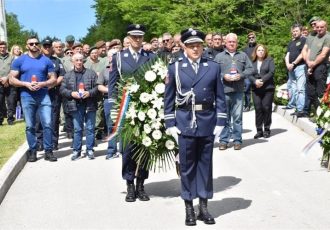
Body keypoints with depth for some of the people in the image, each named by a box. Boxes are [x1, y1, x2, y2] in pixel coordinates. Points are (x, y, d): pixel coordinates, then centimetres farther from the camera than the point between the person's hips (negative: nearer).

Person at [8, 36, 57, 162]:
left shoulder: (46, 60, 8)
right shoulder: (19, 60, 5)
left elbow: (53, 79, 8)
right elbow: (12, 79, 3)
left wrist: (42, 84, -12)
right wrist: (26, 84, -12)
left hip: (43, 96, 0)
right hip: (27, 96, 0)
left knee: (47, 124, -7)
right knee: (30, 126, 4)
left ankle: (48, 151, 1)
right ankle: (32, 151, 13)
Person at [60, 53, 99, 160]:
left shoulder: (91, 73, 6)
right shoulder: (68, 75, 9)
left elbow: (97, 87, 1)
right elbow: (62, 89, 5)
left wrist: (90, 93, -15)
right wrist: (71, 93, -11)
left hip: (90, 104, -1)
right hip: (76, 105, 1)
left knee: (90, 128, 2)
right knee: (77, 129, 6)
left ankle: (90, 150, 10)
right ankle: (76, 150, 12)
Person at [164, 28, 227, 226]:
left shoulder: (213, 67, 4)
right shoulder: (175, 68, 2)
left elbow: (220, 97, 5)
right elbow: (169, 99, 4)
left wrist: (220, 122, -1)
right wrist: (170, 124, -2)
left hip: (208, 123, 1)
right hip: (185, 123, -1)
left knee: (205, 164, 8)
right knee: (187, 165, 4)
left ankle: (204, 207, 18)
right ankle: (189, 208, 14)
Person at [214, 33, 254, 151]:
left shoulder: (243, 56, 15)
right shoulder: (219, 56, 10)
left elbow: (250, 69, 9)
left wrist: (241, 75, -7)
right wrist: (224, 76, -12)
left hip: (238, 91, 1)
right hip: (223, 90, -1)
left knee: (237, 117, 1)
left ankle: (237, 140, 8)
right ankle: (224, 140, 9)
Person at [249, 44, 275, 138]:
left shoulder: (269, 60, 7)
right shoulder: (252, 62, 13)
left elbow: (271, 72, -5)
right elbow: (249, 74, 3)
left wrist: (262, 80, -15)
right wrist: (255, 81, -16)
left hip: (268, 88, -2)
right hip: (256, 89, 2)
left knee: (266, 108, -3)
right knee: (258, 108, -2)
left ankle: (267, 130, 6)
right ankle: (259, 130, 3)